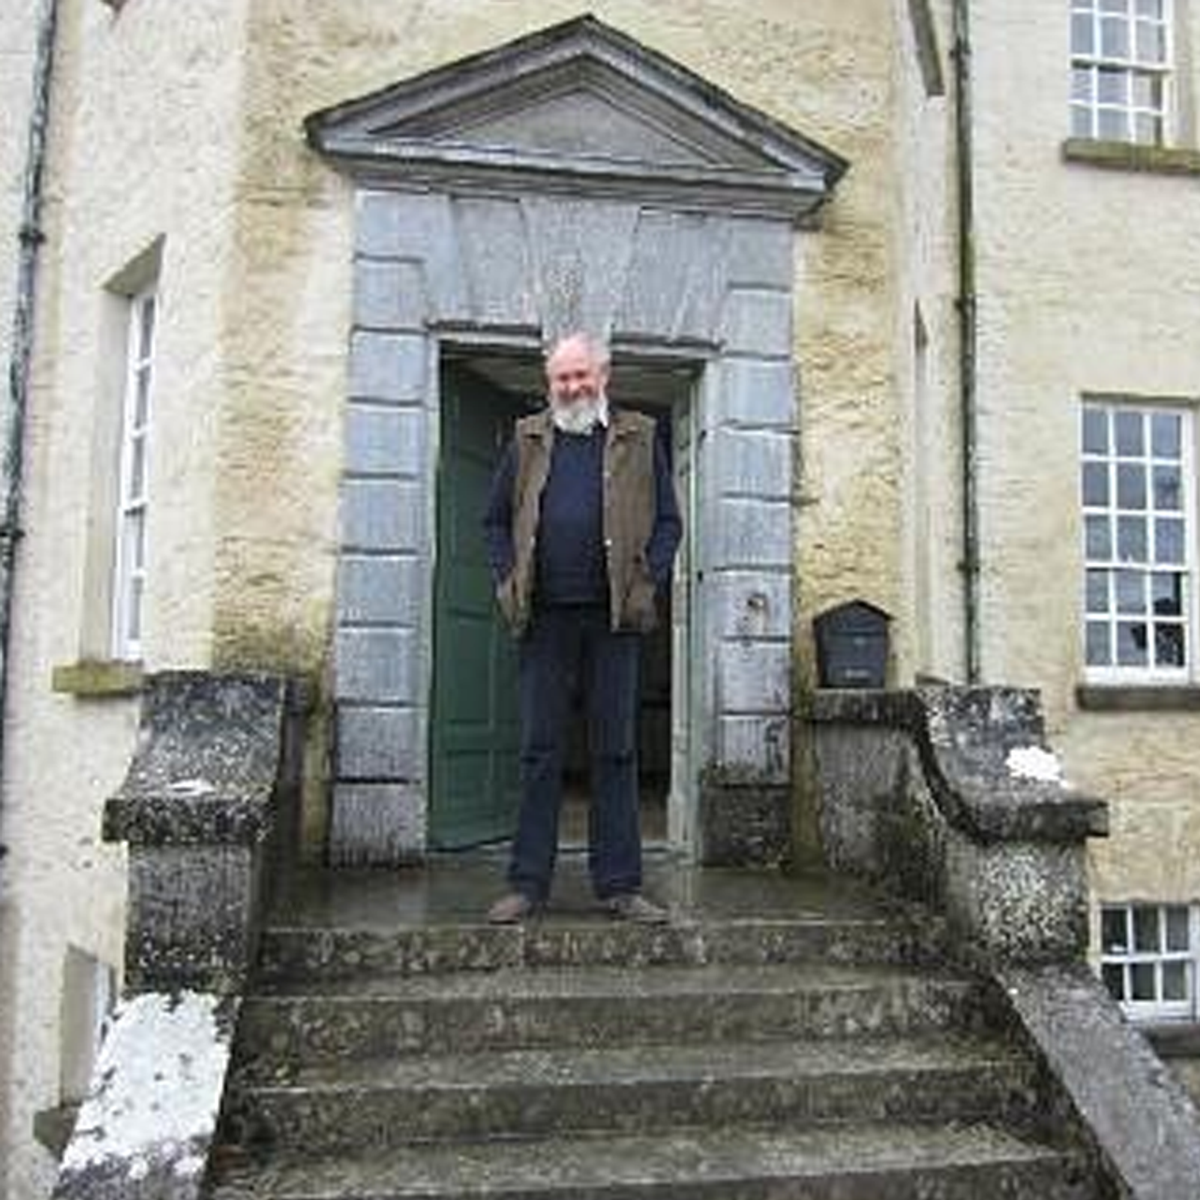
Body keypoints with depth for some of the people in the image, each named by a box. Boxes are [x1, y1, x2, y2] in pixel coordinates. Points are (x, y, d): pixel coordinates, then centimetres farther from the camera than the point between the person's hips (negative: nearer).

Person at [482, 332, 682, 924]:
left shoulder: (639, 438, 12)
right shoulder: (528, 439, 15)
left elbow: (668, 520, 10)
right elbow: (496, 520, 17)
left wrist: (647, 583, -3)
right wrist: (507, 583, 2)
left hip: (613, 616, -1)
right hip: (544, 617, 1)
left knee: (616, 751, 3)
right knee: (539, 750, 2)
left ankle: (619, 885, 11)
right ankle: (528, 884, 10)